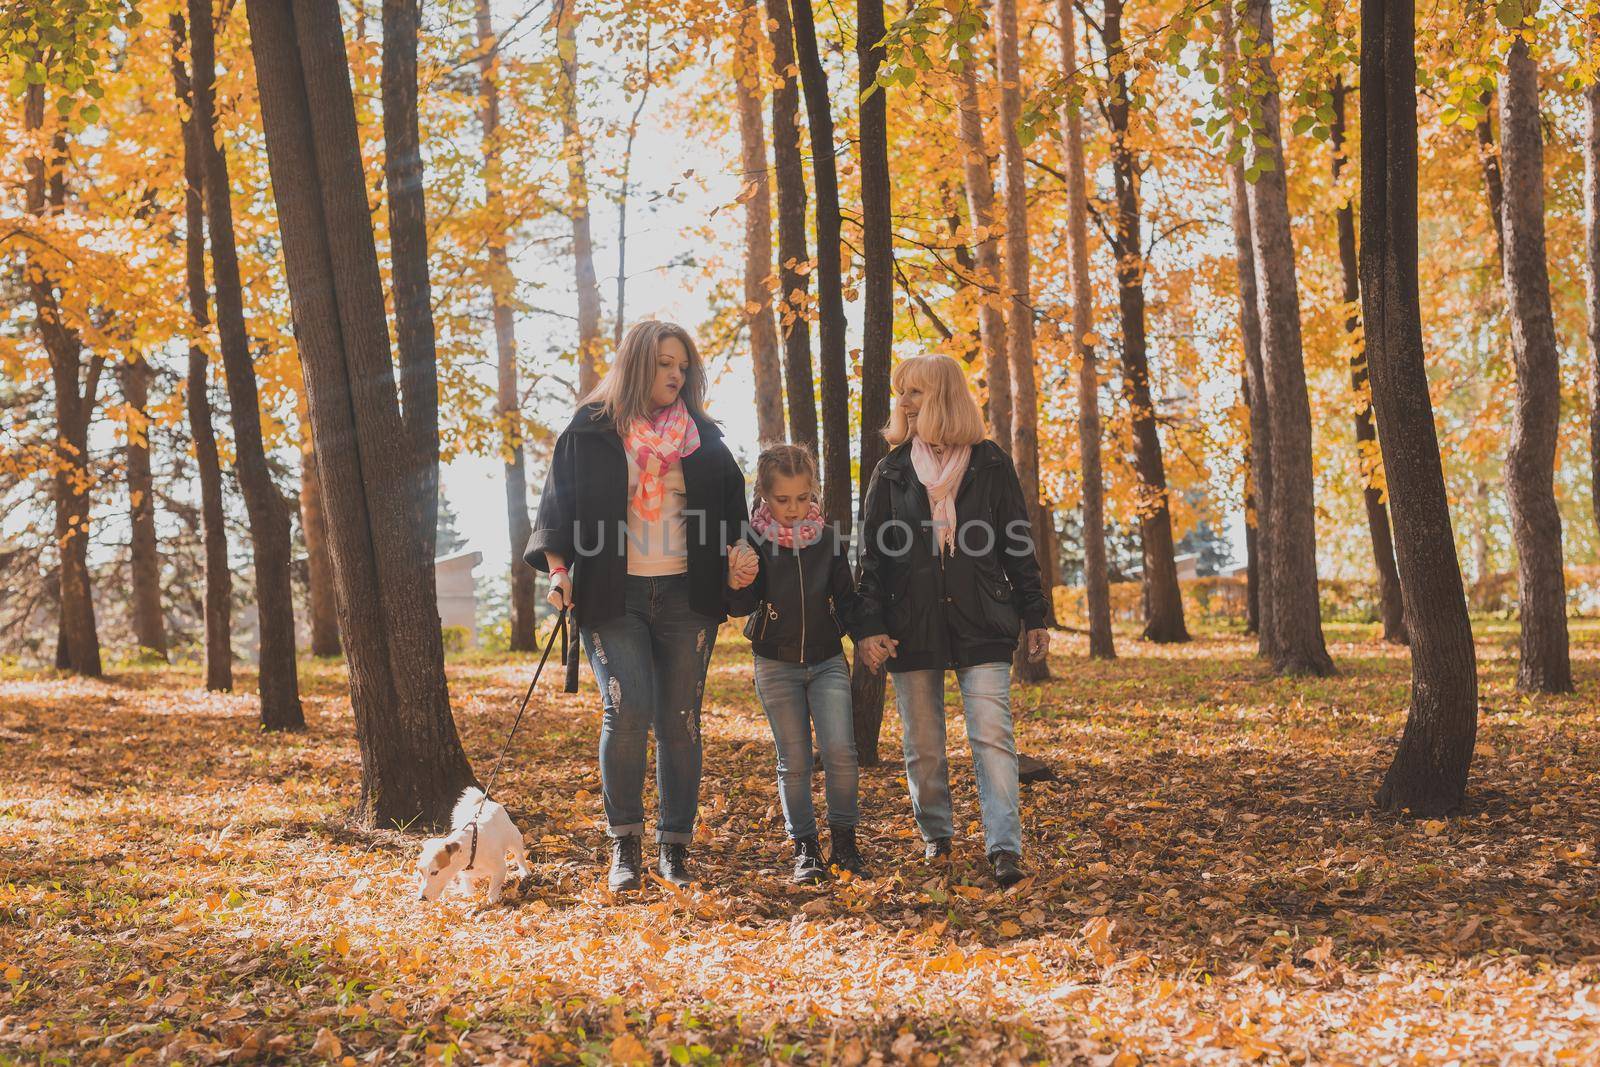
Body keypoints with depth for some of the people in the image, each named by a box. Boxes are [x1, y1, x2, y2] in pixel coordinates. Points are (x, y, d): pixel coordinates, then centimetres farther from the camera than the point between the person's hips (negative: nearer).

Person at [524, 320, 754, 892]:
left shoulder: (702, 438, 13)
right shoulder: (589, 432, 5)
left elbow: (732, 509, 17)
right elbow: (560, 506, 4)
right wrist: (558, 569, -10)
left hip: (685, 596, 3)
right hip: (613, 597, -3)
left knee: (680, 722, 1)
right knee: (627, 710, -17)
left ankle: (675, 846, 11)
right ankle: (624, 844, -4)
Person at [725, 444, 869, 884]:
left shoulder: (828, 538, -1)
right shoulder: (753, 540, -7)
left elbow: (845, 600, 8)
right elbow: (741, 607, -12)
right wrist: (739, 582, -32)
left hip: (827, 661, 1)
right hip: (776, 665, -1)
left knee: (840, 751, -12)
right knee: (794, 761, 3)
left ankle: (844, 839, 4)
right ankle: (805, 848, 14)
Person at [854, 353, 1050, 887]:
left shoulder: (990, 465, 4)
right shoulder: (892, 471, 7)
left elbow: (1017, 545, 7)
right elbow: (873, 556, 5)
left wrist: (1033, 616, 4)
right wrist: (871, 627, -5)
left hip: (981, 626, -2)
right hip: (912, 627, 2)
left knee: (992, 736, -11)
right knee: (923, 746, 8)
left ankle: (1005, 847, -14)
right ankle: (936, 835, 24)